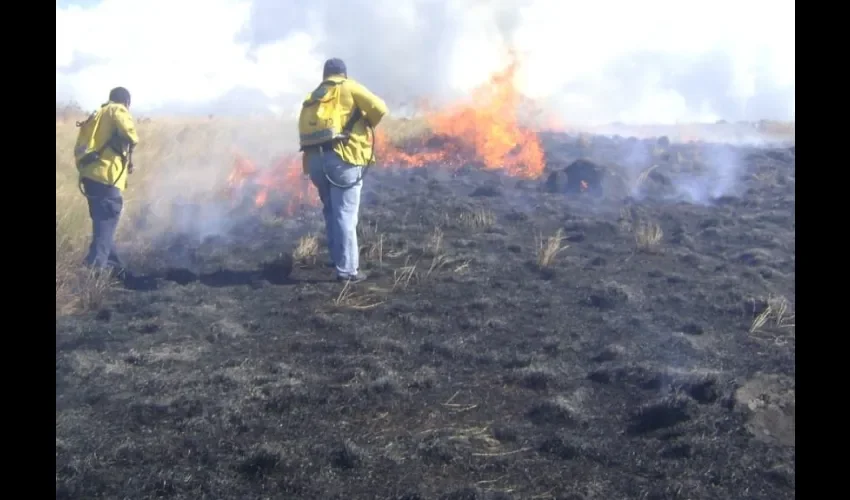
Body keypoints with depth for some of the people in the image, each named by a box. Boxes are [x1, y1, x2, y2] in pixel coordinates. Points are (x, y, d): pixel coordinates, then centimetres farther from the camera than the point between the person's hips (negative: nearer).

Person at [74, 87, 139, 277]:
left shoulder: (97, 115, 25)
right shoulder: (117, 111, 3)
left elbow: (80, 148, 19)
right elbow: (127, 131, -19)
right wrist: (131, 147, 0)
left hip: (90, 176, 8)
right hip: (106, 177, -8)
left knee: (103, 225, 18)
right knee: (105, 227, -8)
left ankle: (114, 265, 28)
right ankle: (93, 270, -16)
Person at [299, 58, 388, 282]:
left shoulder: (312, 97, 22)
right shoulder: (349, 88, 5)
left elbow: (305, 130, 16)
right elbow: (379, 108, -6)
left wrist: (308, 163, 17)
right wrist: (367, 125, 13)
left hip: (315, 159, 6)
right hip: (343, 157, -6)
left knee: (331, 211, 21)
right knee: (345, 213, -5)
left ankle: (337, 258, 28)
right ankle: (347, 268, -6)